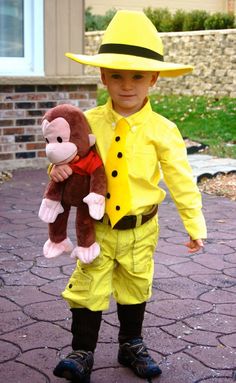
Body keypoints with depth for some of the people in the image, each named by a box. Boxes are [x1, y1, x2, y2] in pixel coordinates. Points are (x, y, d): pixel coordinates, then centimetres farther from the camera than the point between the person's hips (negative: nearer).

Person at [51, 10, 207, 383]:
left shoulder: (162, 130, -11)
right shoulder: (89, 123, -7)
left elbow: (181, 180, -7)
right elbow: (70, 154, 3)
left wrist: (195, 225, -4)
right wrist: (60, 167, -21)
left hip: (140, 229, 0)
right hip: (97, 226, 0)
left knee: (135, 289, 17)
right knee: (88, 289, 4)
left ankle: (131, 345, 38)